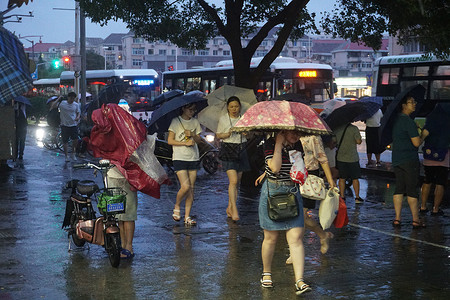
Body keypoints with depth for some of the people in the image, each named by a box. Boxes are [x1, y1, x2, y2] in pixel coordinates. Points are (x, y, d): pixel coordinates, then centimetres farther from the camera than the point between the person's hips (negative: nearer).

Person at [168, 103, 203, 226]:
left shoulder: (195, 122, 12)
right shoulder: (175, 121, -1)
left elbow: (199, 140, 13)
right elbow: (170, 141, -3)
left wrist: (192, 135, -8)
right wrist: (186, 143, -11)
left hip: (193, 158, 4)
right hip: (180, 158, -4)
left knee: (191, 188, 0)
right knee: (185, 186, -15)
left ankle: (187, 216, 5)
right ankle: (176, 207, 12)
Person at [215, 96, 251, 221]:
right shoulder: (223, 119, 1)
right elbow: (218, 135, 7)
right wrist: (228, 134, -12)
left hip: (241, 150, 4)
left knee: (237, 182, 7)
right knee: (233, 181, -15)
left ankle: (229, 208, 20)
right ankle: (234, 210, -15)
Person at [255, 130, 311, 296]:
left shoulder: (297, 146, 6)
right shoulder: (270, 144, -9)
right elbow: (275, 167, -23)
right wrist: (279, 143, -20)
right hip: (272, 192, -4)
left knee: (296, 238, -7)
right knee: (271, 238, 5)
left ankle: (299, 281, -10)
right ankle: (266, 273, 27)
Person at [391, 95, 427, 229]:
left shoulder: (396, 119, 12)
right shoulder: (408, 121, -16)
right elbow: (416, 143, -18)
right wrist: (422, 138, 3)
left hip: (396, 160, 8)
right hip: (409, 160, -8)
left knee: (399, 189, 9)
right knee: (412, 190, -2)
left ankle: (397, 218, 9)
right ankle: (416, 220, 3)